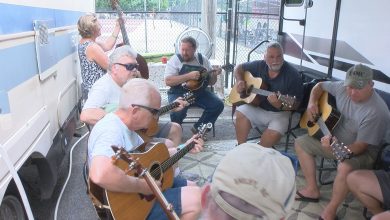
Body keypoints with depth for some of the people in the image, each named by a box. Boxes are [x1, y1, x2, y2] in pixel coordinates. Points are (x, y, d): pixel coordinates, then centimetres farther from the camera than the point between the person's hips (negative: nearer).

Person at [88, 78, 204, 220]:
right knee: (197, 198, -13)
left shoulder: (125, 126, 4)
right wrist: (142, 186, -32)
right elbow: (101, 175, -47)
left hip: (135, 184, 10)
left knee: (193, 188, 15)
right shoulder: (111, 130, -28)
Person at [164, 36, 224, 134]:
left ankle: (198, 128, 4)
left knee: (218, 105, -15)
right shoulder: (175, 59, -5)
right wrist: (188, 76, -24)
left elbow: (211, 82, 12)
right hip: (179, 93, -4)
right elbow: (168, 81, -17)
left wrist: (214, 75, -12)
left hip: (199, 92, 4)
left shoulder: (203, 59, 6)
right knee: (178, 112, -33)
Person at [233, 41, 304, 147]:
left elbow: (295, 104, -18)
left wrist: (280, 105, -38)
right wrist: (240, 81, -8)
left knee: (274, 133, -31)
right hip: (257, 107, 4)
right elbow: (239, 68, 12)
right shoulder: (259, 65, -2)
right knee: (241, 113, -22)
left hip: (281, 113, -4)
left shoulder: (292, 75, -16)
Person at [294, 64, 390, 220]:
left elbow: (359, 147, -29)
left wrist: (334, 149, -46)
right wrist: (312, 102, -11)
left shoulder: (376, 112, -31)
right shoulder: (342, 87, -13)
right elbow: (320, 86, 8)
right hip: (336, 139, 8)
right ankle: (312, 190, 11)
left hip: (363, 152, -7)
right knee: (301, 143, 6)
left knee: (345, 167, -39)